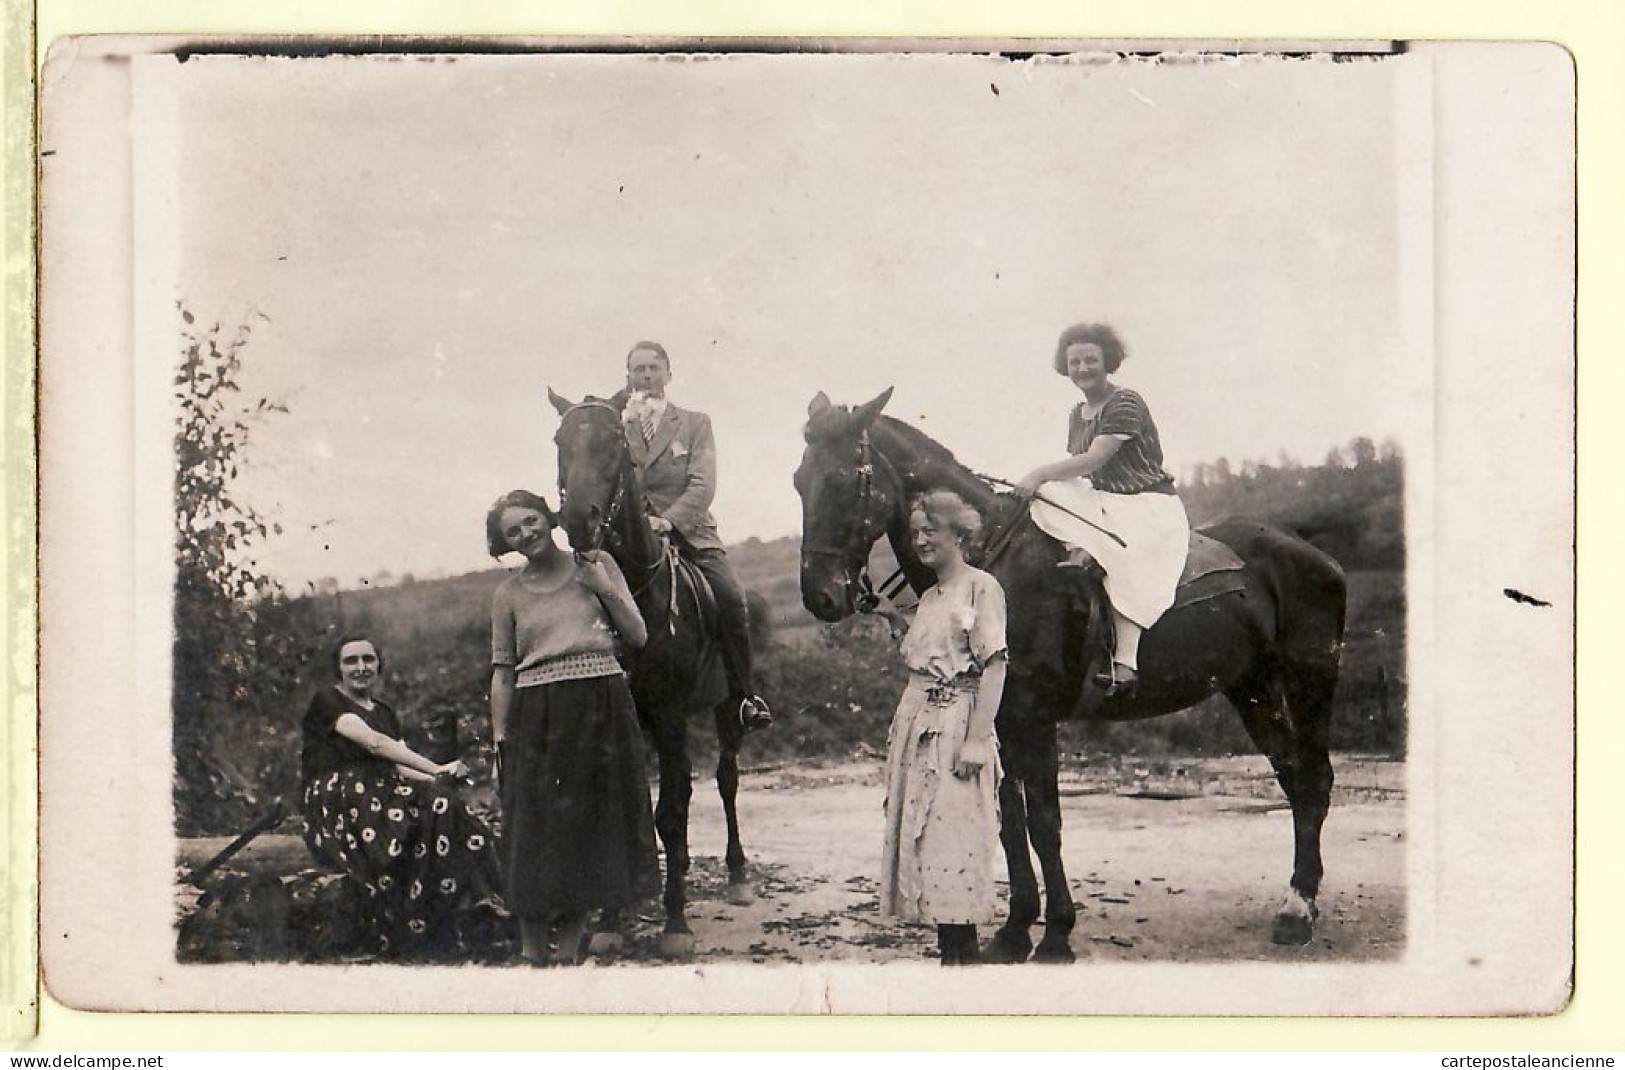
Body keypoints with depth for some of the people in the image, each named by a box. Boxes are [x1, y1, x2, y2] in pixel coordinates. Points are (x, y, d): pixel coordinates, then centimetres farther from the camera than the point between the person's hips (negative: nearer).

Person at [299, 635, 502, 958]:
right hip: (334, 806, -6)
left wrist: (437, 779, -12)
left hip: (381, 796, 6)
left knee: (439, 801, -26)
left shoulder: (384, 713, 26)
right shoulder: (327, 701, 3)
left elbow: (400, 767, 12)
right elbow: (371, 741, -13)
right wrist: (437, 770, -19)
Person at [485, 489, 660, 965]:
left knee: (589, 830, 5)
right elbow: (502, 674, 6)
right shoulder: (509, 594, 8)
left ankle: (568, 950, 16)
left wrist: (604, 588, -5)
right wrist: (499, 744, 1)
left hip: (602, 708, 1)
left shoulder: (597, 564, 8)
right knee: (533, 835, -2)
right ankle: (534, 954, 7)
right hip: (536, 719, 0)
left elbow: (637, 636, 5)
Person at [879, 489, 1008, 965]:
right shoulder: (928, 597, 17)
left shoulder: (982, 587, -5)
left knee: (952, 835, -10)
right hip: (915, 724, 8)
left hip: (956, 723, -8)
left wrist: (976, 739, -19)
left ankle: (963, 953, -6)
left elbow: (994, 666, -12)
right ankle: (949, 949, 10)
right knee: (920, 837, 5)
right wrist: (900, 733, 11)